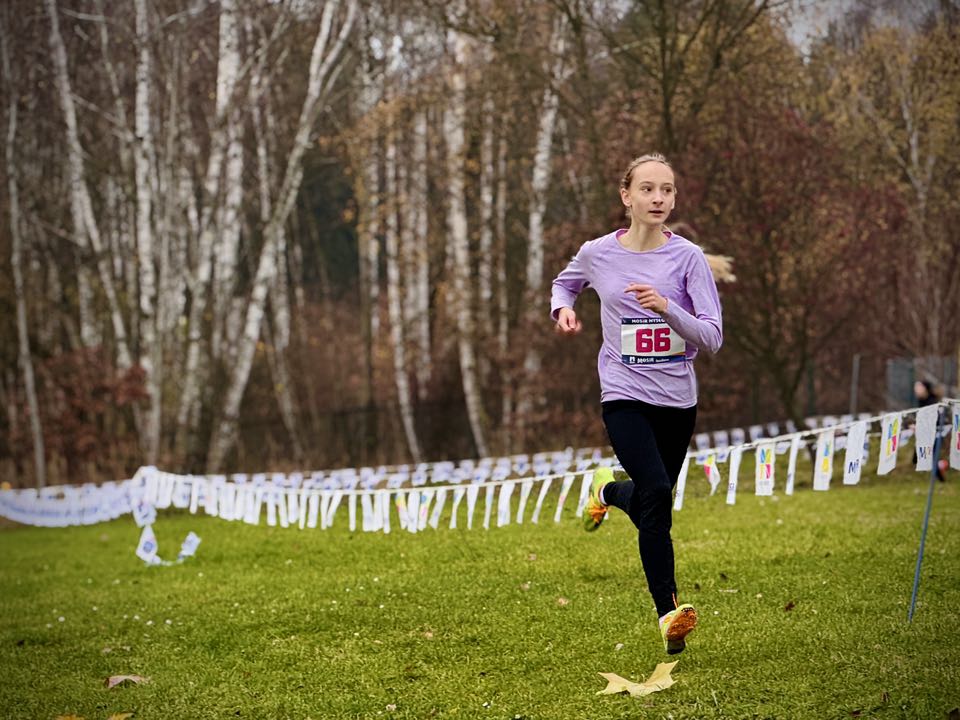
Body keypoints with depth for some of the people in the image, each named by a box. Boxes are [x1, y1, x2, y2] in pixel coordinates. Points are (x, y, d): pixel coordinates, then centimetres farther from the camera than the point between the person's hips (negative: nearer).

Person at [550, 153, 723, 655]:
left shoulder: (688, 257, -6)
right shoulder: (598, 254, -2)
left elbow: (712, 338, -11)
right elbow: (564, 283, 22)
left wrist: (666, 307, -27)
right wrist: (563, 308, 0)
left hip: (678, 399, 2)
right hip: (624, 396, -2)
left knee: (654, 500, 17)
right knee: (656, 494, -22)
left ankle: (608, 490, 52)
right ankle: (668, 612, -19)